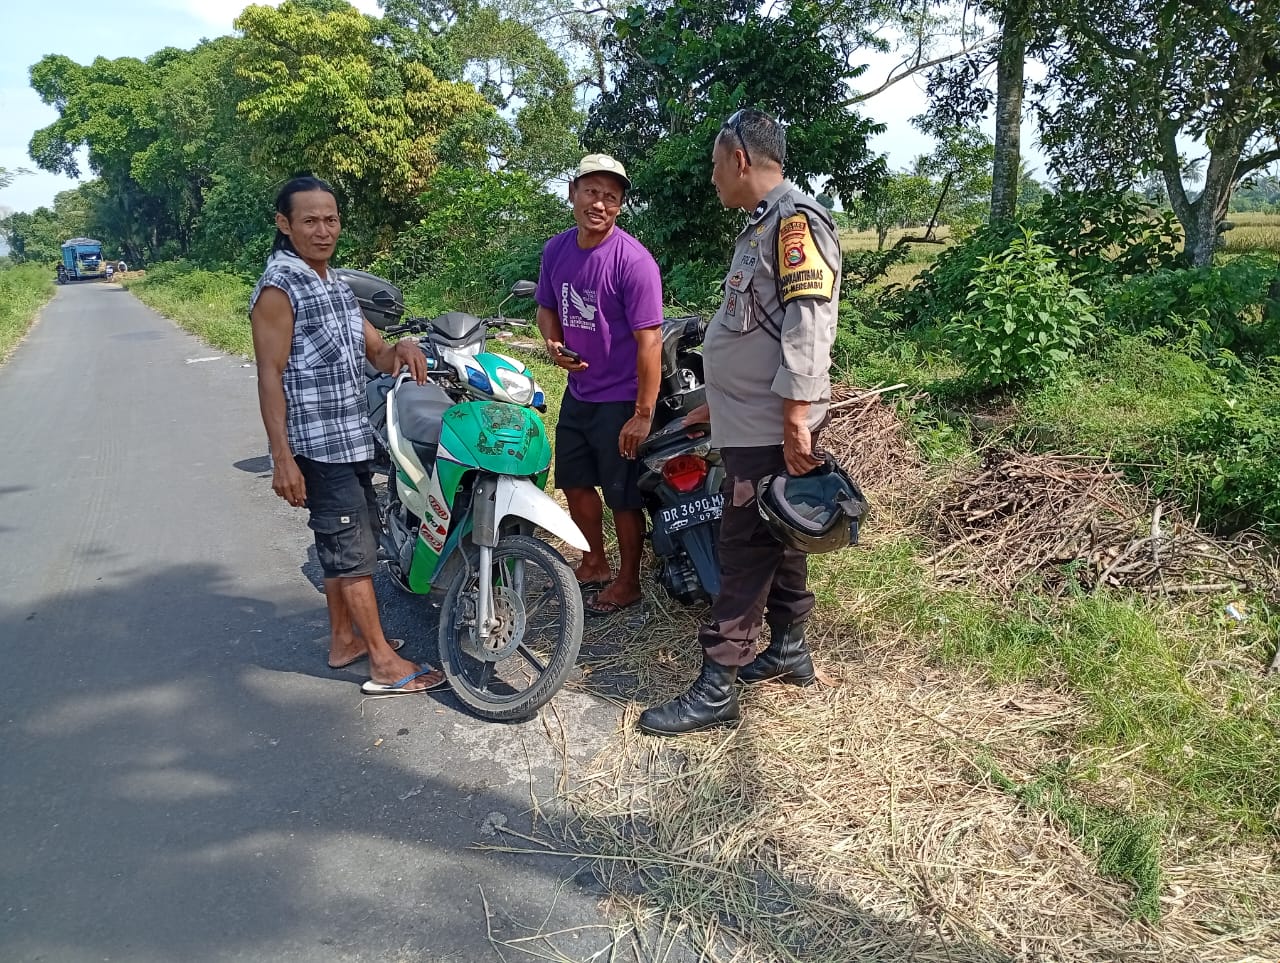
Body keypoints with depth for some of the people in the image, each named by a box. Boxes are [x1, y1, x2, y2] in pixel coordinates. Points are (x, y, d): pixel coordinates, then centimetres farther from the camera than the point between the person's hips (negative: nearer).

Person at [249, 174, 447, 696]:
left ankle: (344, 639, 30)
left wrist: (403, 347, -8)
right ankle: (385, 664, 4)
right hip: (315, 447, -9)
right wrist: (282, 458, -20)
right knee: (355, 552, -4)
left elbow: (376, 353, 16)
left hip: (351, 439, 9)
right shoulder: (278, 288, -12)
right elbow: (270, 377, -15)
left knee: (342, 545, 17)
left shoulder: (336, 285, 15)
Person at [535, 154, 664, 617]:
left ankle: (628, 581, 26)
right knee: (575, 482, 20)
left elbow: (649, 340, -21)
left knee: (622, 495, 5)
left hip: (620, 400, -7)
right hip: (577, 392, 7)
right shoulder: (556, 249, 0)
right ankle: (596, 562, 42)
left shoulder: (633, 260, -20)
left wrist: (643, 415, -23)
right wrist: (553, 343, -8)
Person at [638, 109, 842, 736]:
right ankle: (790, 650, 29)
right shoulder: (760, 225, 19)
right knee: (773, 540, 16)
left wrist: (796, 418, -26)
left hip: (771, 429, -10)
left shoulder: (796, 219, -13)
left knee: (745, 551, -6)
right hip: (751, 422, 10)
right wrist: (718, 403, 26)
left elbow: (809, 323, -22)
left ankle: (715, 689, 0)